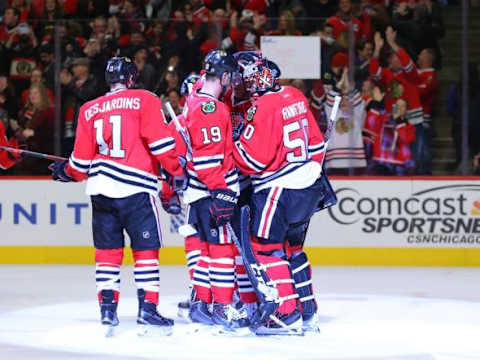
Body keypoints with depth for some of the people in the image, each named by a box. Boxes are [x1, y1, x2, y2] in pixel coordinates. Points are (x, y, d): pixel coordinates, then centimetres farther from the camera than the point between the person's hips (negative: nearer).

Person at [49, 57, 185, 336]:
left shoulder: (89, 110, 12)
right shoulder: (144, 101, 1)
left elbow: (82, 158, 14)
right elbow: (160, 141, -8)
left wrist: (68, 173, 33)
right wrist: (178, 169, 0)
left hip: (100, 187, 4)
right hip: (136, 187, -4)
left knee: (108, 249, 12)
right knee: (146, 249, 0)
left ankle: (107, 307, 10)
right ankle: (147, 307, -6)